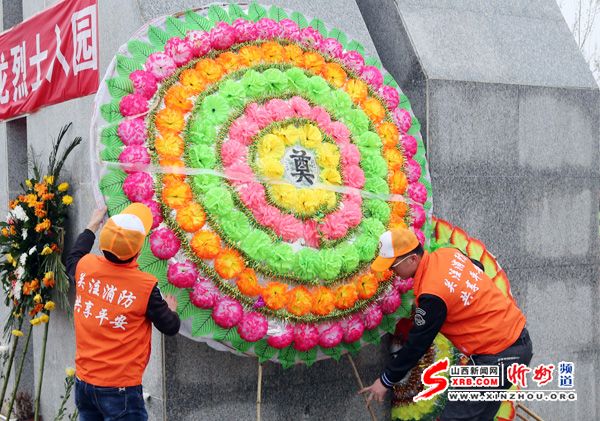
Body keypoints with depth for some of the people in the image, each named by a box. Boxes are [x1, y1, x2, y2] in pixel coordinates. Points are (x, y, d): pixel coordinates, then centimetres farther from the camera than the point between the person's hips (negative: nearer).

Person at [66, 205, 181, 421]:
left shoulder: (85, 267, -6)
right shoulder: (145, 286, -19)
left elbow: (73, 258, 21)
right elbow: (171, 327, -5)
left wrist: (92, 225, 35)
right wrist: (170, 309, 18)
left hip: (83, 382, 6)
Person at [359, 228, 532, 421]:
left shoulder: (432, 295, -22)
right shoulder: (448, 253, 0)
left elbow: (416, 345, -12)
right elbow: (477, 268, 22)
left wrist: (386, 381, 0)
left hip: (499, 357, -9)